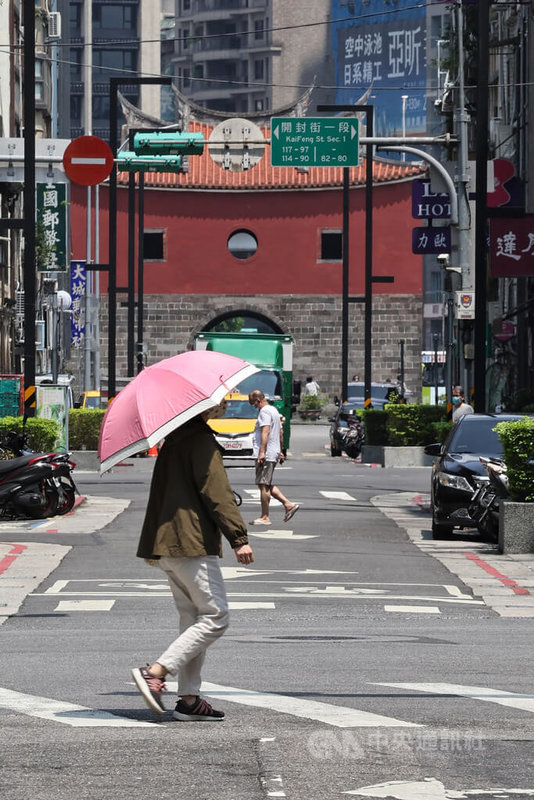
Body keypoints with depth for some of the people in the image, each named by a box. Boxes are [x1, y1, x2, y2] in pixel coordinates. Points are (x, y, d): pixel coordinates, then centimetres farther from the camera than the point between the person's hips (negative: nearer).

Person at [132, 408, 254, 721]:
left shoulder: (171, 443, 17)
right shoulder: (202, 441, -11)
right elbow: (216, 492, -18)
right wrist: (239, 537, -19)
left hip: (167, 545, 10)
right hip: (194, 543, -10)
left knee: (193, 618, 11)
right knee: (215, 617, -6)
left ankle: (189, 698, 8)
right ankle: (156, 671, -15)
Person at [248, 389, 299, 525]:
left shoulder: (264, 412, -11)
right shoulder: (273, 410, 21)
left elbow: (265, 432, -22)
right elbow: (280, 433, 26)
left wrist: (261, 452, -27)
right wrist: (280, 452, 30)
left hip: (266, 454, -10)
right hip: (274, 453, 10)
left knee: (263, 485, -7)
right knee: (267, 485, 15)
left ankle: (265, 517, -6)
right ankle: (288, 504, 9)